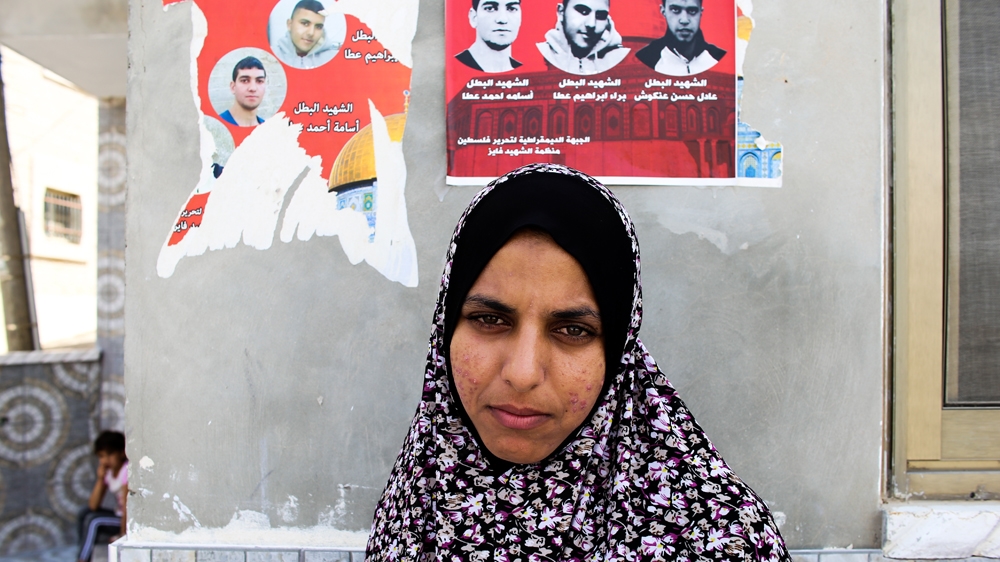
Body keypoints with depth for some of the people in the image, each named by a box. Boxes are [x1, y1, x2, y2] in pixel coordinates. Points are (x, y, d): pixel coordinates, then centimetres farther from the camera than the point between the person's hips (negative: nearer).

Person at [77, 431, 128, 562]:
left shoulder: (127, 470, -18)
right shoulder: (107, 471, 5)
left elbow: (126, 504, -19)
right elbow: (93, 505, 0)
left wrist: (122, 535, -17)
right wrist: (100, 479, -10)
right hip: (119, 515, 9)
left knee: (94, 520, -18)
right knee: (85, 512, 4)